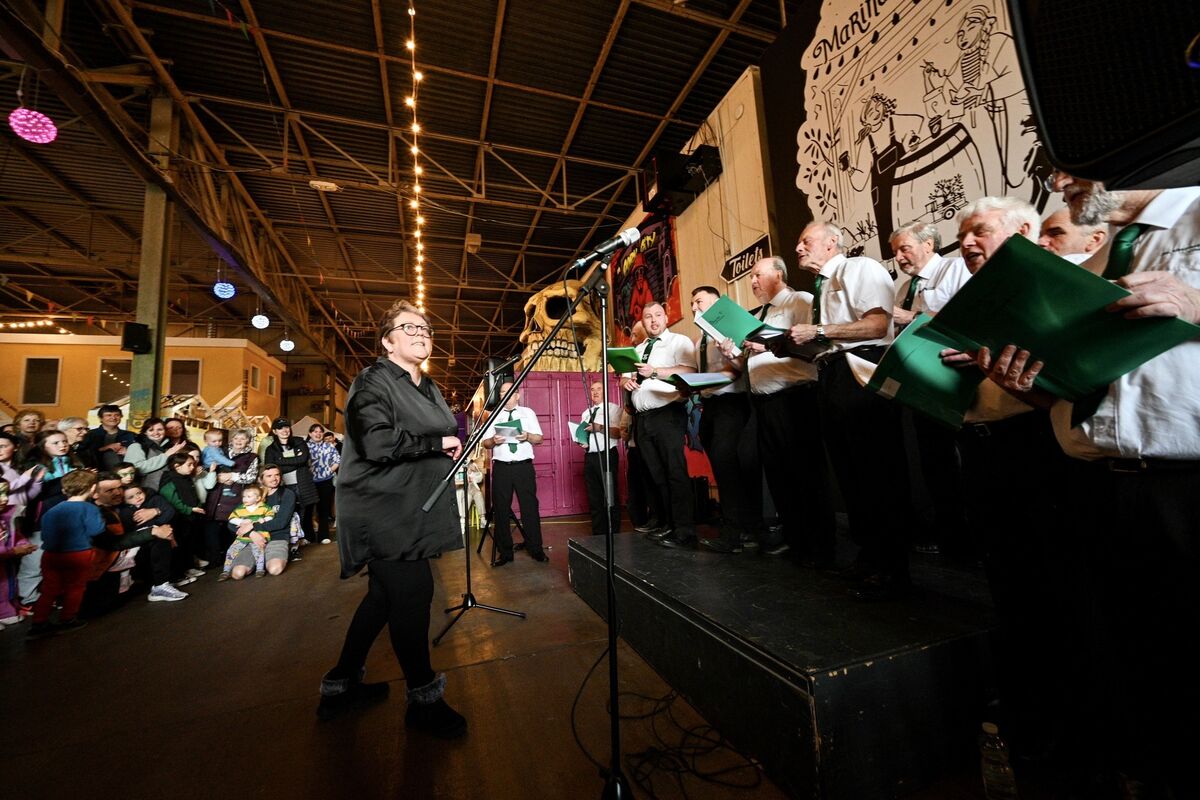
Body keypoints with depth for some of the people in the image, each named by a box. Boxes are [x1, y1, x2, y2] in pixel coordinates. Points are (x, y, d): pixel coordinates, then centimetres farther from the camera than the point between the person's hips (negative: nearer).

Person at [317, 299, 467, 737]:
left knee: (385, 595, 16)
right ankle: (424, 697, 15)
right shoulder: (373, 381, -10)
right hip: (385, 508, -9)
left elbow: (449, 440, 29)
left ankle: (341, 685, 34)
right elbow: (377, 443, -25)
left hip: (414, 509, 9)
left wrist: (460, 438, 8)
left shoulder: (429, 389, 16)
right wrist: (438, 443, -17)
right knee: (414, 593, -5)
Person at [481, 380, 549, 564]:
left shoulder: (528, 413, 10)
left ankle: (536, 550, 12)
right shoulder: (494, 415, 12)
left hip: (524, 466, -1)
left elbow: (539, 438, 5)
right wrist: (493, 440, -14)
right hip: (501, 467, 1)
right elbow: (485, 443, 7)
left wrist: (528, 436, -15)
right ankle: (504, 552, 17)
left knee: (530, 507, 0)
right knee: (501, 510, 5)